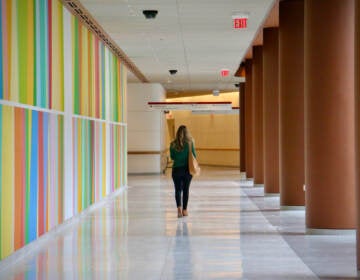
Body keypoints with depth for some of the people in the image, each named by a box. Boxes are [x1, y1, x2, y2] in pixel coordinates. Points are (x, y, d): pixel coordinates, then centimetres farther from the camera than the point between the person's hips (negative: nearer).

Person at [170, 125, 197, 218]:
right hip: (187, 169, 0)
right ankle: (184, 209, 18)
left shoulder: (173, 144, -5)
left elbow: (172, 157, 4)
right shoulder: (190, 143, -9)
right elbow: (194, 156, -4)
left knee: (178, 189, 6)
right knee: (186, 189, 12)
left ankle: (179, 207, -14)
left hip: (176, 169, 0)